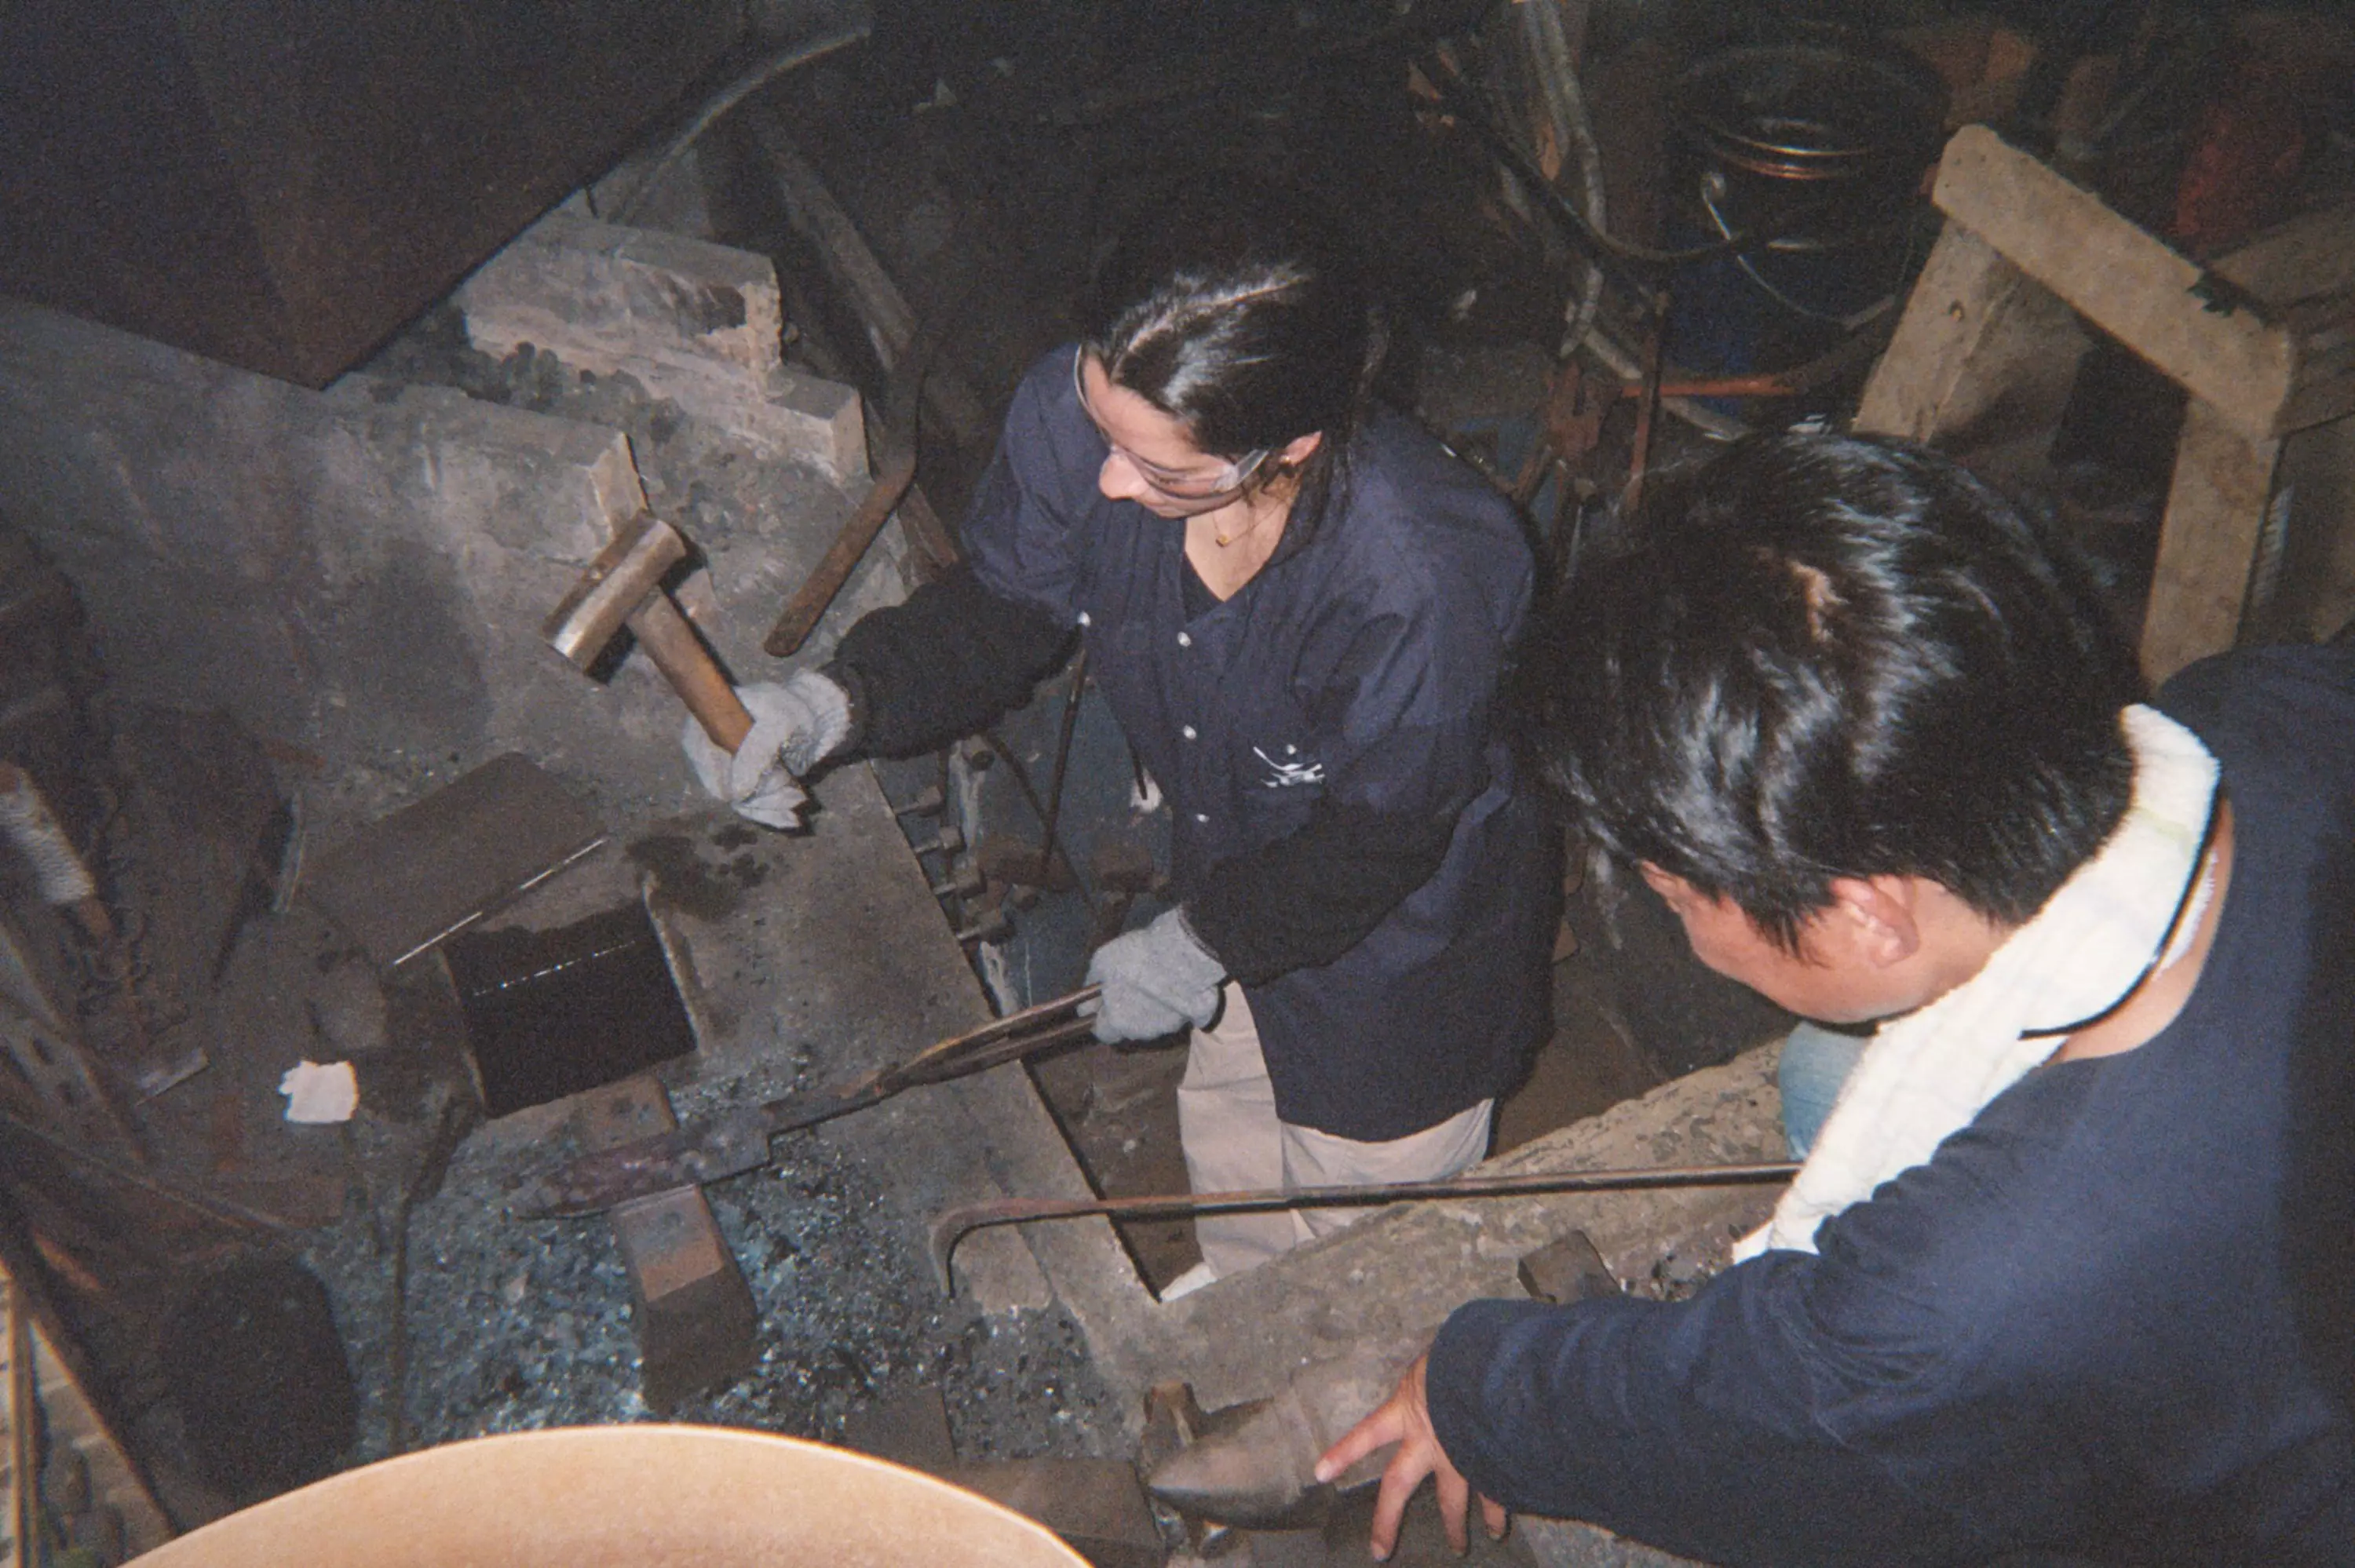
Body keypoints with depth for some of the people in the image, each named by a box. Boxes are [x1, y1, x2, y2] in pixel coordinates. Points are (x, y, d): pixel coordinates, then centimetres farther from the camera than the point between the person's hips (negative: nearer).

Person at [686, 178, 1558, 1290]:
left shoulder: (1426, 578, -43)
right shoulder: (1077, 415, -29)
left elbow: (1381, 834, -26)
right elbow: (1003, 610, -9)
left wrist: (1200, 944, -14)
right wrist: (837, 703, -25)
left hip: (1398, 935, -5)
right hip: (1236, 878, 5)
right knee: (1227, 1153, 34)